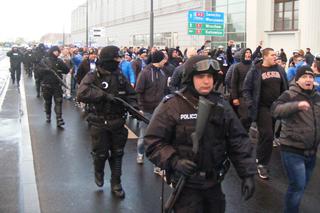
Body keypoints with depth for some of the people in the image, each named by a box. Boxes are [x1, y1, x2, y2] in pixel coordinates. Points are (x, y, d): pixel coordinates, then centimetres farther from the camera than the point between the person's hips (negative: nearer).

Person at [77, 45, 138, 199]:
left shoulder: (120, 76, 3)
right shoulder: (93, 76, -13)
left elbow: (130, 94, 10)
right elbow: (82, 94, -28)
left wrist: (134, 106, -10)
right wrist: (105, 95, -30)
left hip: (118, 123, 4)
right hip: (100, 123, -4)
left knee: (117, 154, 12)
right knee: (100, 154, 8)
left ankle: (116, 183, 27)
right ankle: (99, 172, 41)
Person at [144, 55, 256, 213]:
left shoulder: (221, 105, 2)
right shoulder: (171, 105, -12)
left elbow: (238, 141, 3)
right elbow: (153, 142, -12)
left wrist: (247, 174, -3)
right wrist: (174, 161, -26)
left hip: (214, 182, 5)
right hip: (186, 185, -5)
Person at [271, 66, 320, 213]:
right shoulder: (290, 95, -11)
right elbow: (276, 110, -29)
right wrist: (296, 105, -40)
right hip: (293, 150, -7)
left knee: (303, 185, 19)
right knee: (298, 185, -8)